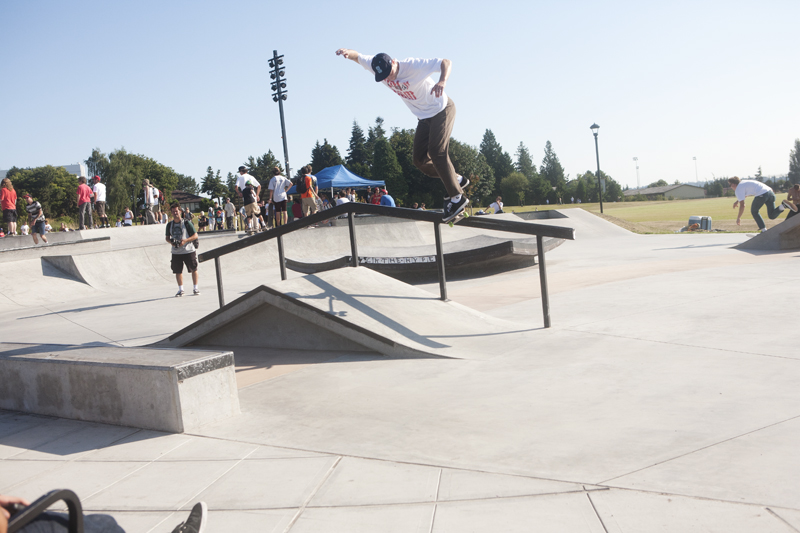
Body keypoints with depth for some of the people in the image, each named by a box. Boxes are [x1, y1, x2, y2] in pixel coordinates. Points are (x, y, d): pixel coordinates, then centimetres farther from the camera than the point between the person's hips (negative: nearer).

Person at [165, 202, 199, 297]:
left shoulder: (186, 223, -6)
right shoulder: (169, 225, 6)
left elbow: (195, 236, -5)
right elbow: (167, 238, 16)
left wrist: (185, 241, -19)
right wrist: (171, 242, -7)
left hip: (188, 251, -3)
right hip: (176, 252, 3)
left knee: (193, 269, 2)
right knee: (178, 271, 5)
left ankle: (196, 288, 15)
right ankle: (180, 290, 18)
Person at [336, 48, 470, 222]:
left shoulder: (413, 66, -27)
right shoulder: (379, 67, -9)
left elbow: (446, 62, -31)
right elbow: (358, 57, -2)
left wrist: (442, 81, -52)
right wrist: (348, 52, -27)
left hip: (442, 110, -7)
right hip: (424, 117, 7)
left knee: (436, 152, -22)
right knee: (420, 160, 1)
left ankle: (456, 197, -18)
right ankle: (456, 180, 16)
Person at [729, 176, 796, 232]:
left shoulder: (738, 190, 4)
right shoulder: (743, 182, 29)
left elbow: (742, 205, -2)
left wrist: (738, 218, 8)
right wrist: (737, 201, 57)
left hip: (762, 195, -8)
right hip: (769, 191, 8)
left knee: (754, 212, 16)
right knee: (772, 216, 11)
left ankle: (764, 231, 8)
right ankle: (783, 205, -14)